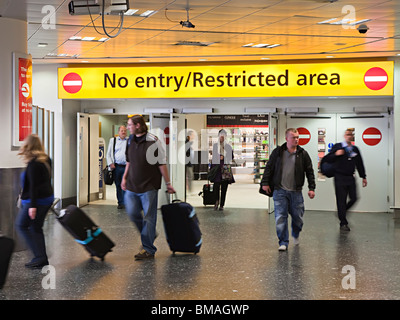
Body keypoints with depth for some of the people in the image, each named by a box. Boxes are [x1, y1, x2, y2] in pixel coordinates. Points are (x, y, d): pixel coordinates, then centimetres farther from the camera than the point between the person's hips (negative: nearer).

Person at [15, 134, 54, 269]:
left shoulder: (33, 163, -18)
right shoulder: (45, 160, 10)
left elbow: (34, 185, -21)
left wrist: (33, 205, -22)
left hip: (37, 200, -9)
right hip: (47, 198, 9)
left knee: (21, 225, 2)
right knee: (36, 228, 15)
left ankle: (39, 256, -3)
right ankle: (42, 259, 16)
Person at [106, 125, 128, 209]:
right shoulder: (113, 140, 13)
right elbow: (108, 154, 12)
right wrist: (110, 163, 0)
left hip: (126, 167, -1)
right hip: (116, 166, 1)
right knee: (118, 185, 4)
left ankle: (124, 202, -2)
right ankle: (120, 202, 13)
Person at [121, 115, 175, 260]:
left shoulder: (153, 141, -11)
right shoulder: (131, 140, 10)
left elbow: (161, 164, -9)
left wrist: (168, 183, -7)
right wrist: (124, 178, 17)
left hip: (149, 186, -6)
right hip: (132, 185, 7)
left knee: (148, 217, -1)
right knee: (132, 213, 8)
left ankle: (148, 249, 6)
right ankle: (149, 234, 31)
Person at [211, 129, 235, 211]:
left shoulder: (228, 147, 9)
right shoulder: (215, 146, 9)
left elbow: (231, 157, 10)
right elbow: (213, 157, 9)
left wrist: (224, 157, -8)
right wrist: (211, 169, 4)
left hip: (225, 168, 1)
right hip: (216, 168, 0)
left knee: (224, 188, 1)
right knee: (216, 186, -12)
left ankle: (221, 205, 7)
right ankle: (217, 201, 10)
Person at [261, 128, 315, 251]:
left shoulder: (303, 154, 2)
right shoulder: (277, 152, 2)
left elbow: (309, 171, 6)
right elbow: (269, 167, 8)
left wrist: (311, 188, 1)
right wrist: (265, 182, 2)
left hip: (296, 191, 1)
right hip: (280, 191, -1)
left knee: (297, 216, 8)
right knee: (280, 217, -6)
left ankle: (295, 235, 38)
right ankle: (283, 242, 5)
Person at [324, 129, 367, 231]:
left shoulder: (355, 149, 12)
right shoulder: (337, 146, 0)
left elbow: (359, 164, 19)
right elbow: (328, 159, -2)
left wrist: (363, 177, 19)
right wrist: (336, 154, -20)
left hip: (350, 177, 4)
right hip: (340, 177, -4)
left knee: (354, 198, -1)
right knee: (341, 200, -2)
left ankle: (341, 212, 26)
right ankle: (343, 223, 7)